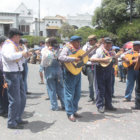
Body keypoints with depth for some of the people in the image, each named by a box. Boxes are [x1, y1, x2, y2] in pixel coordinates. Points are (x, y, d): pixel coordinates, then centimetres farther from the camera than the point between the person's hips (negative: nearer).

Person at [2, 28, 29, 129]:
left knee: (22, 98, 16)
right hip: (12, 74, -10)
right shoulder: (8, 45, -14)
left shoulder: (14, 45, 16)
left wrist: (25, 55, 12)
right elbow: (10, 56, -36)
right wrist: (22, 53, -22)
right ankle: (11, 123, 7)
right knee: (15, 100, -5)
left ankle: (18, 118, 28)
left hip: (18, 73, 10)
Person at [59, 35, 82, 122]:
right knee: (70, 94, -2)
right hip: (70, 73, -8)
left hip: (78, 73, 8)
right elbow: (61, 57, -28)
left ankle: (74, 110, 27)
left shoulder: (79, 49, 13)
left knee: (77, 94, 13)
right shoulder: (67, 49, -11)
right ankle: (70, 113, 7)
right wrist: (74, 59, -29)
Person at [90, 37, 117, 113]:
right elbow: (92, 59, -21)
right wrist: (102, 60, -29)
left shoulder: (112, 52, 10)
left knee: (109, 89, 11)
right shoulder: (99, 51, -10)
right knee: (100, 89, -3)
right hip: (100, 72, -6)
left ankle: (108, 105, 22)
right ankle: (100, 106, 7)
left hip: (109, 71, 6)